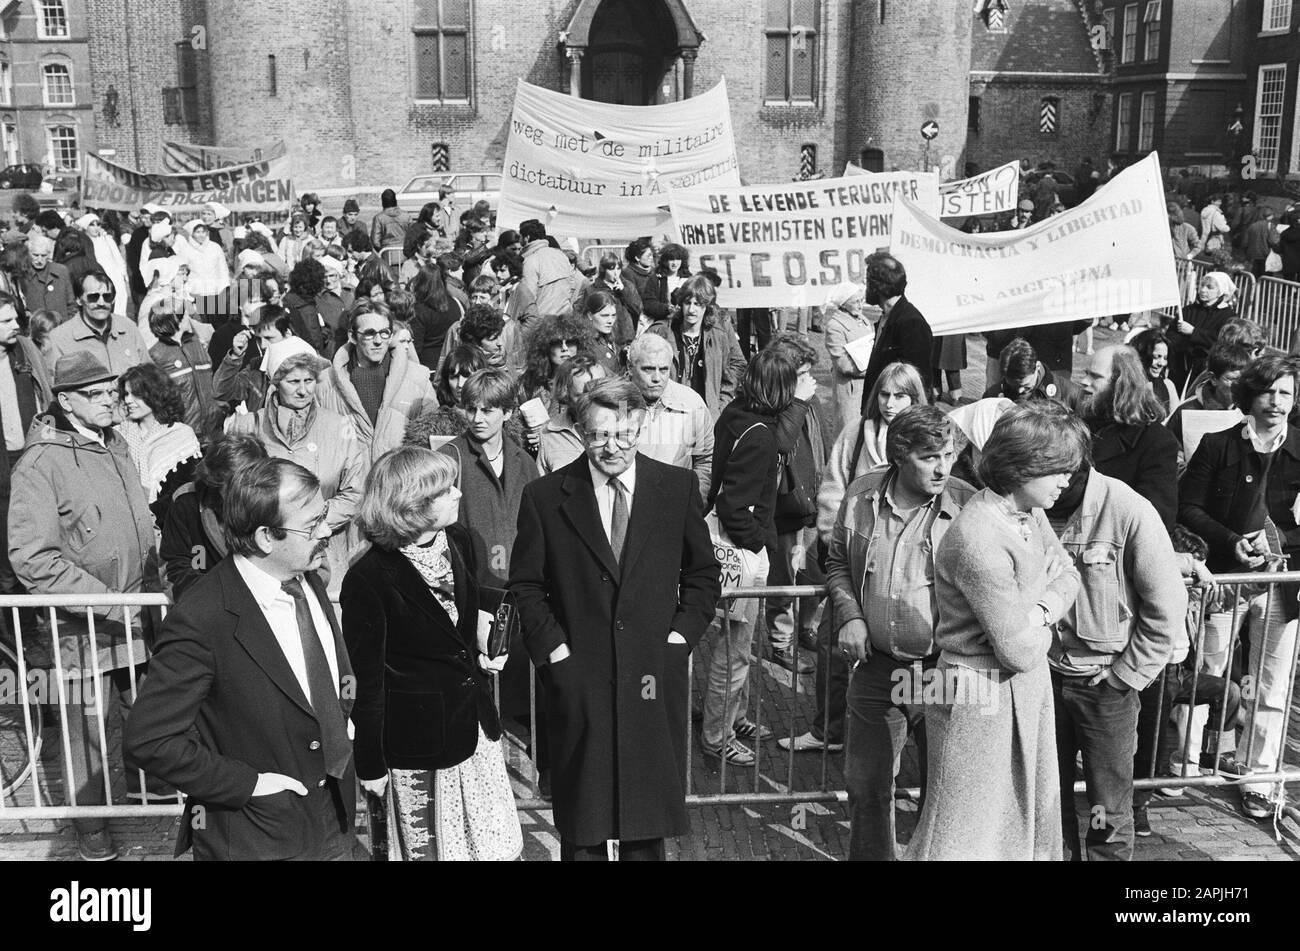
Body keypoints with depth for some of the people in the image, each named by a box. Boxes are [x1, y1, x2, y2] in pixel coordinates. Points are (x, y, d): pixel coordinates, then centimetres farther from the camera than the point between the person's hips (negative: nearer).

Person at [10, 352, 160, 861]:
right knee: (87, 731, 5)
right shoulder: (40, 464, -13)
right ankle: (91, 829, 23)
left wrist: (154, 591, 10)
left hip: (136, 619, 6)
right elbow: (31, 557, -18)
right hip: (82, 628, -6)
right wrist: (109, 603, -19)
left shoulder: (115, 447, 10)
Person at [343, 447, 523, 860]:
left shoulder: (458, 542, 0)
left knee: (500, 843, 13)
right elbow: (366, 681, -13)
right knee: (428, 848, 9)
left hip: (476, 721, 6)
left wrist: (477, 654, 6)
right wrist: (371, 765, -8)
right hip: (419, 736, -6)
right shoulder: (368, 579, -19)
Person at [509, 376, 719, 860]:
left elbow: (703, 572, 10)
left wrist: (680, 635, -1)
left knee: (649, 824, 11)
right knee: (581, 828, 8)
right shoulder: (544, 497, -1)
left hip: (654, 676, 1)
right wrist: (554, 649, -5)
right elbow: (526, 585, 4)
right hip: (578, 680, -1)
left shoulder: (678, 487, 3)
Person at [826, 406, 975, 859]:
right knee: (865, 785, 15)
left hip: (943, 670, -3)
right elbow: (838, 564, 12)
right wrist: (848, 614, -4)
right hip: (875, 667, 3)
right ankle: (868, 855, 36)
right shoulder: (861, 496, -1)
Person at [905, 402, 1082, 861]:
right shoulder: (980, 540, -29)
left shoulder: (1029, 513, -1)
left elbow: (1066, 572, 12)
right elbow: (1019, 651, -25)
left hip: (1029, 687, 9)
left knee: (1034, 819, 23)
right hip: (983, 698, -9)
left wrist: (1041, 611, -9)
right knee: (965, 833, 5)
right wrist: (1035, 627, -3)